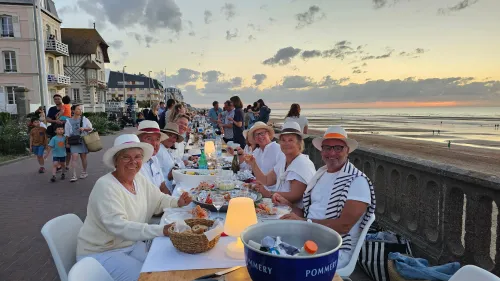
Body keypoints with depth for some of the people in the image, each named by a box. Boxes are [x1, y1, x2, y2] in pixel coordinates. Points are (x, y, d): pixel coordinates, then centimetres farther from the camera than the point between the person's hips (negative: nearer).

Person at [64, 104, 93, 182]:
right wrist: (67, 142, 1)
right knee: (74, 156, -12)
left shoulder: (85, 119, 5)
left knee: (83, 156, 9)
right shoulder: (69, 121, 2)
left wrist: (84, 128, -11)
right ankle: (74, 176, -12)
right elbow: (67, 133, 5)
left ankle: (84, 172, 27)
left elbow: (90, 128, 7)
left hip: (83, 140, 1)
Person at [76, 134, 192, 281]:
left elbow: (159, 200, 11)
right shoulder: (105, 186, -24)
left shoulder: (139, 179, 0)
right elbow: (118, 226, -34)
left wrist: (177, 202, -11)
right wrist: (161, 230, -42)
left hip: (131, 245, 7)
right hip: (100, 253, -7)